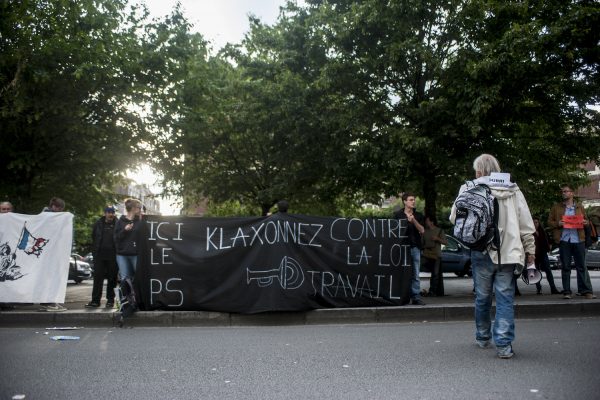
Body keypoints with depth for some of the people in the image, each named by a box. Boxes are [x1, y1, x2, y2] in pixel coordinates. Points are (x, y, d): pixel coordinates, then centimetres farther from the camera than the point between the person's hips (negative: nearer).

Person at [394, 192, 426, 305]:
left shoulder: (418, 215, 14)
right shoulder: (398, 214, 6)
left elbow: (422, 230, 3)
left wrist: (414, 221, -9)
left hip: (415, 247, 2)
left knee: (415, 274, 2)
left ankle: (416, 297, 5)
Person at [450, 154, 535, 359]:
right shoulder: (513, 190, 3)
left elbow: (454, 217, -4)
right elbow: (526, 223, 4)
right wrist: (530, 250, 11)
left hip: (482, 252, -1)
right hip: (508, 252, 1)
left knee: (482, 297, 13)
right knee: (505, 298, 4)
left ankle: (483, 337, 30)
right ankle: (504, 344, -1)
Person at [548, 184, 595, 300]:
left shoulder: (580, 207, 14)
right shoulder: (556, 207, 10)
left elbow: (585, 220, 20)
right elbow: (549, 222, 9)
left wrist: (586, 222, -3)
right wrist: (557, 223, -10)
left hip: (578, 239, 1)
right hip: (564, 239, 0)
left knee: (582, 266, 0)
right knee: (565, 267, 3)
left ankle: (586, 291, 4)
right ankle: (566, 292, 6)